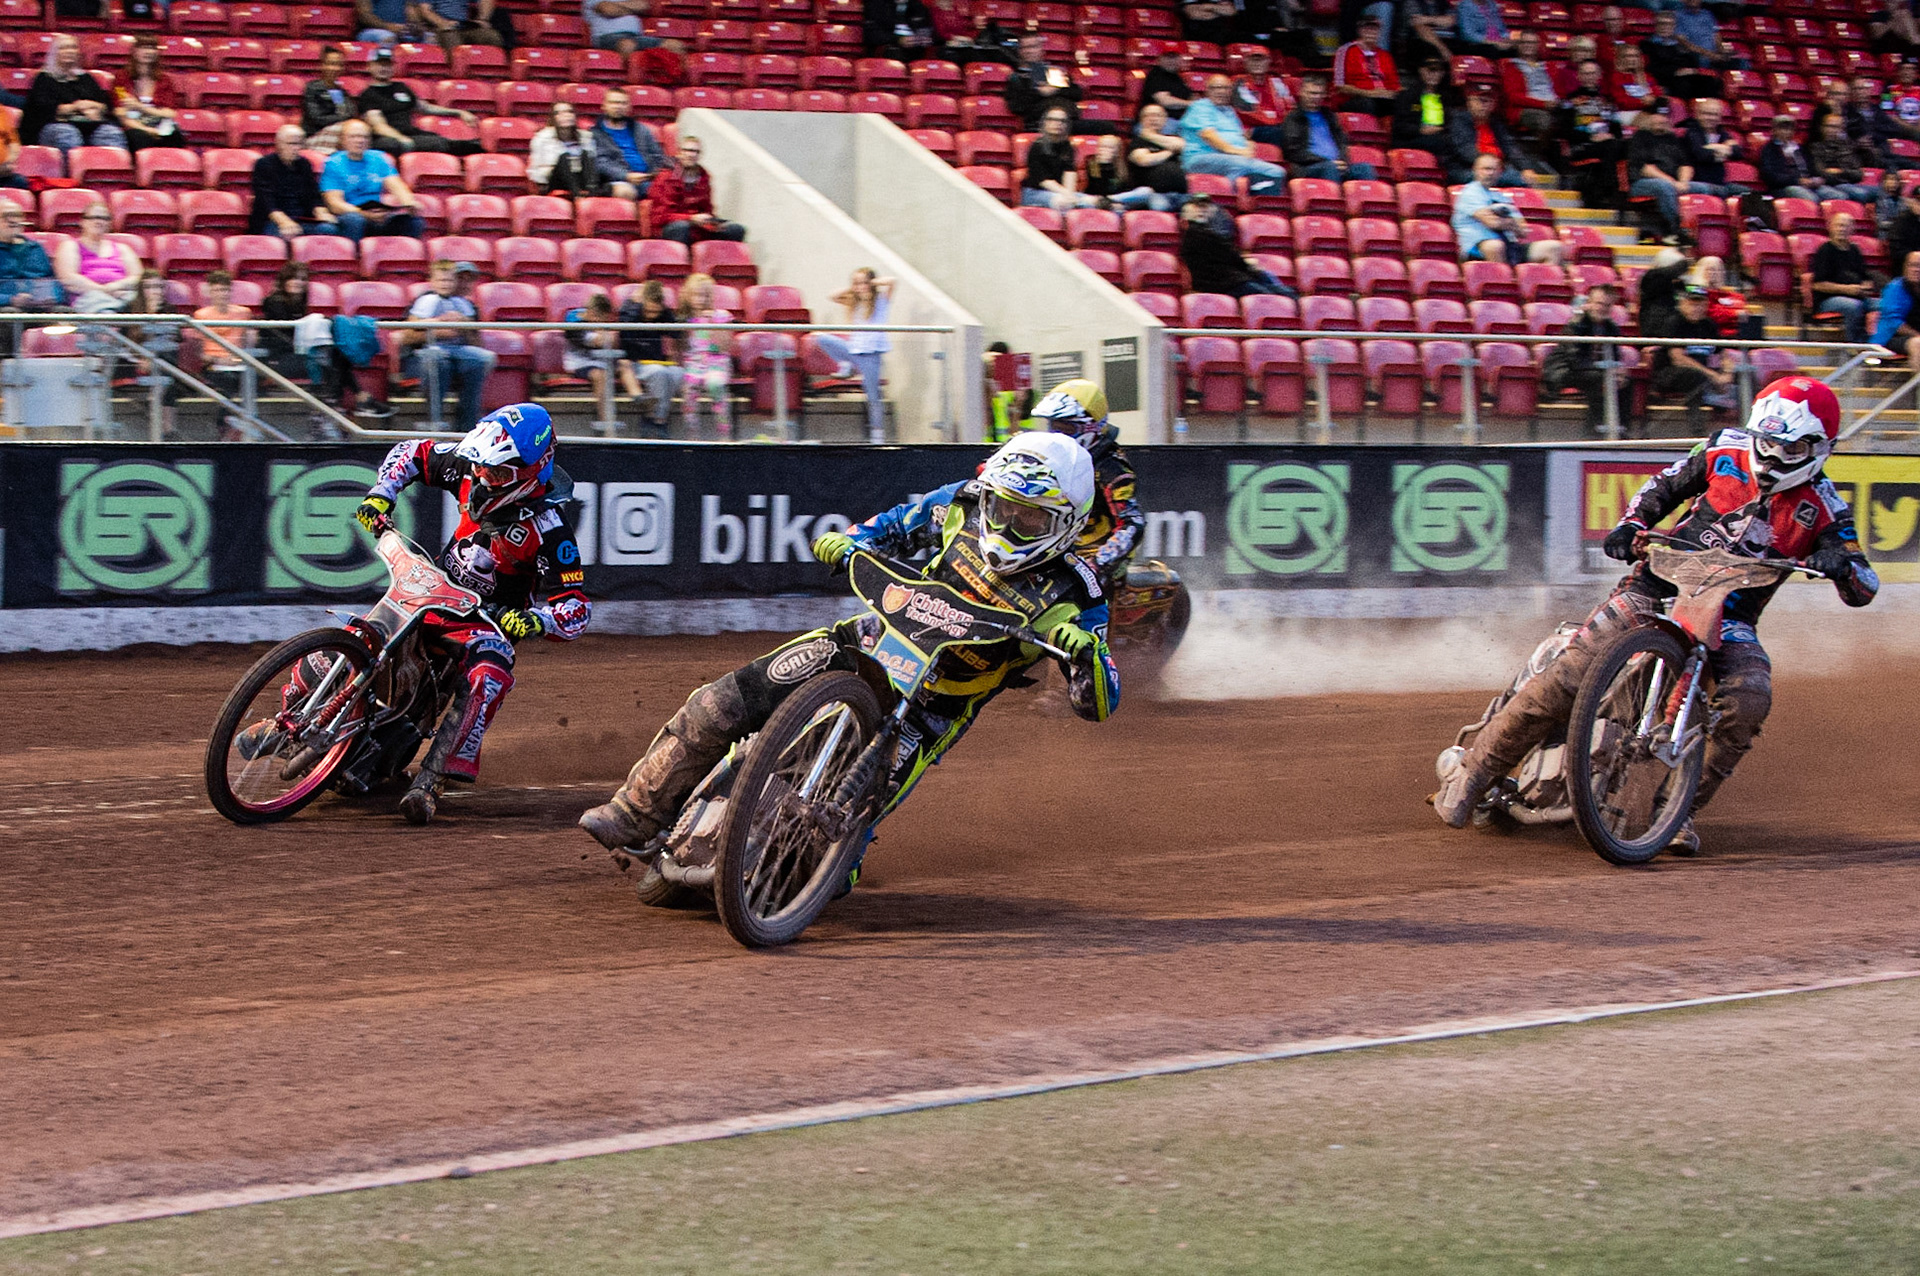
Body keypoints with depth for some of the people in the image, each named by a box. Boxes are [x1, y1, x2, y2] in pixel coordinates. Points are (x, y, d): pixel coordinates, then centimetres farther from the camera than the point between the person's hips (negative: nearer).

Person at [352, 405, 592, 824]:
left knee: (486, 679, -36)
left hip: (491, 619, -5)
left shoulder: (548, 529, -20)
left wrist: (536, 620, -39)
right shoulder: (471, 469, -5)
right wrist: (381, 493, -4)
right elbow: (413, 452, 11)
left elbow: (576, 608, -19)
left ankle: (432, 782, -42)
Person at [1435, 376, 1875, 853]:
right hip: (1660, 585, -1)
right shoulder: (1725, 452, 1)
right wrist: (1630, 525, -2)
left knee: (1749, 699, -29)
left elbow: (1864, 589, -5)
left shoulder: (1822, 507, -2)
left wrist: (1842, 564, -27)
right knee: (1569, 675, -18)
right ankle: (1472, 772, -8)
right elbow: (1664, 486, 17)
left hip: (1730, 618, 1)